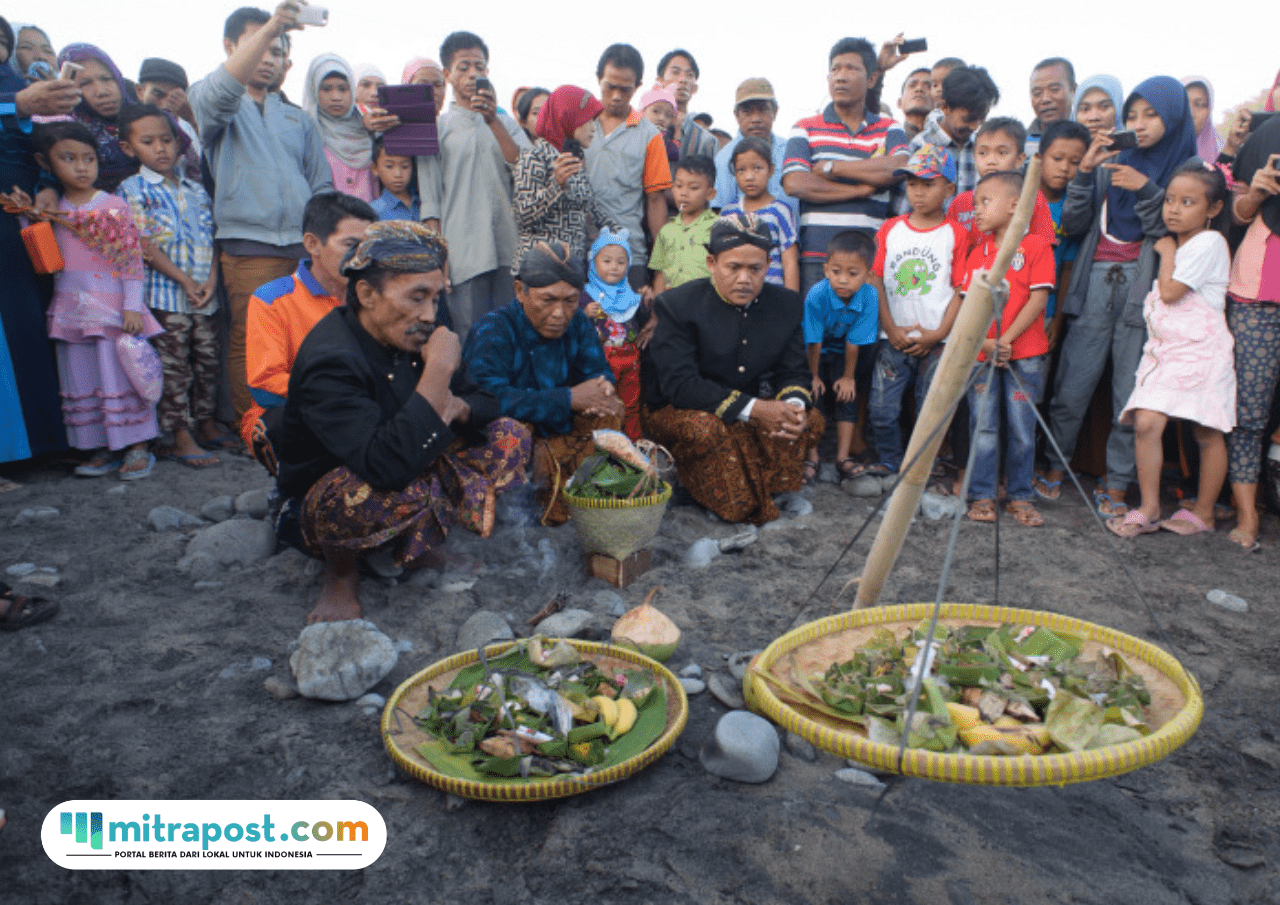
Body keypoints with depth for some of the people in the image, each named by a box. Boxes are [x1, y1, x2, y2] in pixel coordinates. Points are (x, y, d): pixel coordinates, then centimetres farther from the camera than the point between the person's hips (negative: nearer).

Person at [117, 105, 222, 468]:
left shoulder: (196, 189, 12)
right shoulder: (132, 189, -1)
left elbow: (212, 237, 9)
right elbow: (144, 245, -8)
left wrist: (212, 278, -6)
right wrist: (184, 280, -14)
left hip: (206, 294, 5)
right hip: (165, 295, -4)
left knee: (208, 360, 11)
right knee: (173, 367, -1)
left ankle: (206, 421, 27)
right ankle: (179, 437, 5)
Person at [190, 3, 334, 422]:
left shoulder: (297, 118, 25)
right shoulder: (211, 101, 12)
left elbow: (321, 185, 22)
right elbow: (221, 90, -14)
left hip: (306, 246, 4)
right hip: (248, 247, -3)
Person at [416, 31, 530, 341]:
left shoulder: (506, 122, 18)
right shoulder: (437, 126, 9)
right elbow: (430, 201, 3)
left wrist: (493, 120, -8)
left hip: (509, 249, 3)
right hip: (463, 254, -3)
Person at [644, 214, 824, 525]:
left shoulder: (787, 304, -1)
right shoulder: (677, 305, -17)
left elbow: (793, 372, 3)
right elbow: (679, 385, -26)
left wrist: (793, 404, -24)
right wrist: (751, 409, -34)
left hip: (754, 408, 5)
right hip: (677, 410, -5)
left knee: (810, 421, -15)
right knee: (707, 428, -37)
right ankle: (744, 509, -12)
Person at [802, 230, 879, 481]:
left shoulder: (869, 297, -27)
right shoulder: (816, 296, -32)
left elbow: (854, 342, -19)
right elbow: (813, 342, -21)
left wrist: (848, 377, -9)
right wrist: (814, 376, -12)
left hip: (842, 354, 2)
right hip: (815, 353, -1)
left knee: (847, 394, -7)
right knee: (812, 394, -10)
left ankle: (843, 456, 2)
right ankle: (811, 457, -3)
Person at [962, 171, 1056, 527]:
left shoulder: (1035, 247, -2)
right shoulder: (976, 254, 11)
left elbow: (1038, 299, -8)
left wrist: (1006, 339, -15)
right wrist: (984, 342, -10)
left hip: (1024, 355, -3)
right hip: (981, 355, 3)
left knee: (1022, 428, 3)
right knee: (983, 427, 4)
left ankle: (1020, 496, 14)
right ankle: (982, 496, 12)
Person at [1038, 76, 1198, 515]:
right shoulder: (1111, 162, 13)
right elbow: (1073, 225, 6)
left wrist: (1146, 190, -12)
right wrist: (1085, 172, -5)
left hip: (1145, 286, -2)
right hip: (1097, 281, 2)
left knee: (1131, 391, -2)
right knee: (1072, 384, -1)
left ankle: (1116, 484, 8)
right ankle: (1056, 465, 15)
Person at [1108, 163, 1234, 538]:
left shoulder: (1209, 243, -10)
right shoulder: (1175, 243, 16)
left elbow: (1170, 292, -14)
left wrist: (1167, 253, -2)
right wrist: (1168, 251, 14)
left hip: (1201, 351, -6)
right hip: (1165, 348, 7)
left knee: (1207, 434, 4)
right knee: (1146, 422, -8)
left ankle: (1203, 512, 16)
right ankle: (1148, 509, -1)